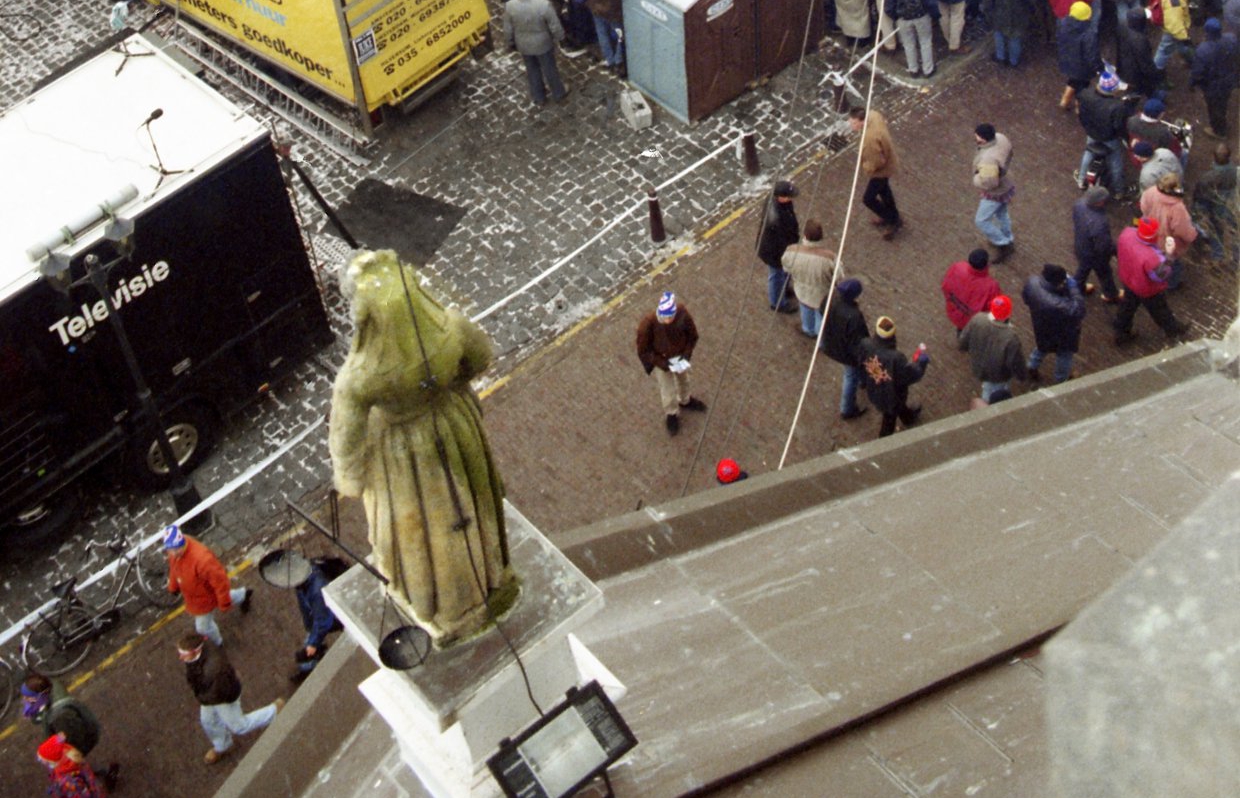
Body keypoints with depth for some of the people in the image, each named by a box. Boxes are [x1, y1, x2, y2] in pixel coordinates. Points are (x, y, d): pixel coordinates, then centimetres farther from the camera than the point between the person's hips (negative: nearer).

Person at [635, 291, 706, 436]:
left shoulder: (683, 314, -30)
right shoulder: (648, 323, -39)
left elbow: (692, 335, -10)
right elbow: (643, 350, -24)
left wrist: (686, 354, -20)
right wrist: (662, 363, -26)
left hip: (679, 357, 3)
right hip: (660, 360, -3)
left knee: (683, 379, 31)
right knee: (668, 391, 15)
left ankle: (685, 401, 63)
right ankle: (672, 415, 47)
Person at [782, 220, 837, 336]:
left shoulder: (792, 252, -32)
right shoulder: (829, 257, -41)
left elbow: (786, 269, -10)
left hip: (802, 292, 3)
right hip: (822, 296, -3)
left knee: (806, 309, 35)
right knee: (822, 317, 27)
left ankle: (808, 330, 65)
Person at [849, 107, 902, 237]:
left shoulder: (870, 139, -44)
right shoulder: (872, 114, -19)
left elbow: (877, 162, -34)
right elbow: (884, 120, 6)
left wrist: (866, 167, -14)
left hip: (882, 169, -9)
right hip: (888, 161, 9)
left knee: (868, 198, 9)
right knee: (883, 190, 31)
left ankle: (894, 221, 28)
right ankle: (892, 216, 55)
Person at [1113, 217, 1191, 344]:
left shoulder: (1127, 233, -28)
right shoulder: (1150, 257, -47)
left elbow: (1118, 249, -5)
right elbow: (1161, 276, -30)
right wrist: (1167, 256, -25)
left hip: (1127, 279, 6)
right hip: (1148, 290, -5)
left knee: (1128, 306, 32)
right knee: (1160, 310, 26)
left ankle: (1121, 334, 53)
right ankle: (1173, 330, 56)